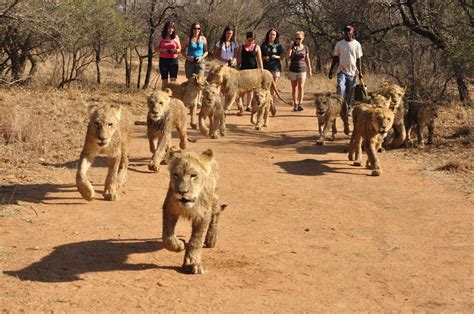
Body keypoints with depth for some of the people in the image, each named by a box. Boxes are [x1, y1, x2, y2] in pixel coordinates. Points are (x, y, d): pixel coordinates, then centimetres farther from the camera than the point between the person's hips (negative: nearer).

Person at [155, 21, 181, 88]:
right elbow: (156, 49, 8)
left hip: (173, 60, 0)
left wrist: (175, 50, -12)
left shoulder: (176, 37, 5)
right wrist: (162, 50, -12)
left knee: (173, 79, -8)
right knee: (164, 80, 4)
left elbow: (179, 49, 10)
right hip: (163, 60, 0)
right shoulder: (161, 38, 4)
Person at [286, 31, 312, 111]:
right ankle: (295, 105, 9)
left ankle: (300, 104, -12)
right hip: (293, 70, 1)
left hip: (302, 70, 0)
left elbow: (307, 59, 11)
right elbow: (288, 56, -13)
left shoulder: (305, 48, 5)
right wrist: (291, 46, -16)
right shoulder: (291, 46, 3)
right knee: (294, 88, 4)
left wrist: (310, 70, 9)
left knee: (301, 87, -11)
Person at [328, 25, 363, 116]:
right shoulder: (339, 44, 3)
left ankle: (349, 108, 16)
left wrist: (360, 72, 0)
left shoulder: (357, 44, 3)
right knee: (341, 88, -21)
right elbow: (335, 58, 7)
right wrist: (331, 71, 4)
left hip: (352, 72, 1)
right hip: (342, 71, -1)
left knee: (349, 92, 4)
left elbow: (358, 59, 5)